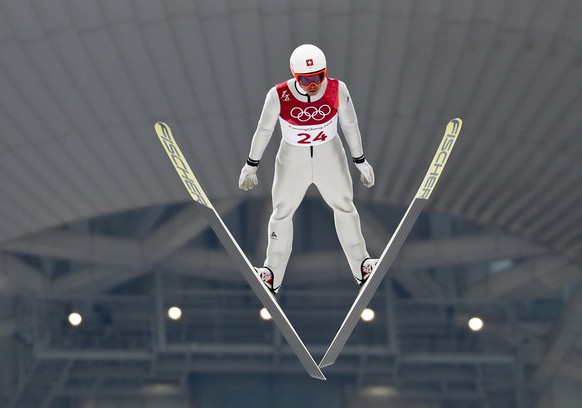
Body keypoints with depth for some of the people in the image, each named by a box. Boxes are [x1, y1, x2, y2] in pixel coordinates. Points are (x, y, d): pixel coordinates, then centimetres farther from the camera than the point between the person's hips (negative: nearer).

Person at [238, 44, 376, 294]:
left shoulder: (337, 90, -20)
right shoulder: (278, 95, -24)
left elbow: (350, 125, -4)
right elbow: (264, 130, -8)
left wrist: (360, 162, 5)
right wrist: (251, 165, 1)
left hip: (330, 159, 1)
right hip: (292, 161, -1)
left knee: (345, 207, 16)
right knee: (282, 214, 11)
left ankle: (361, 267, 35)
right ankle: (273, 275, 28)